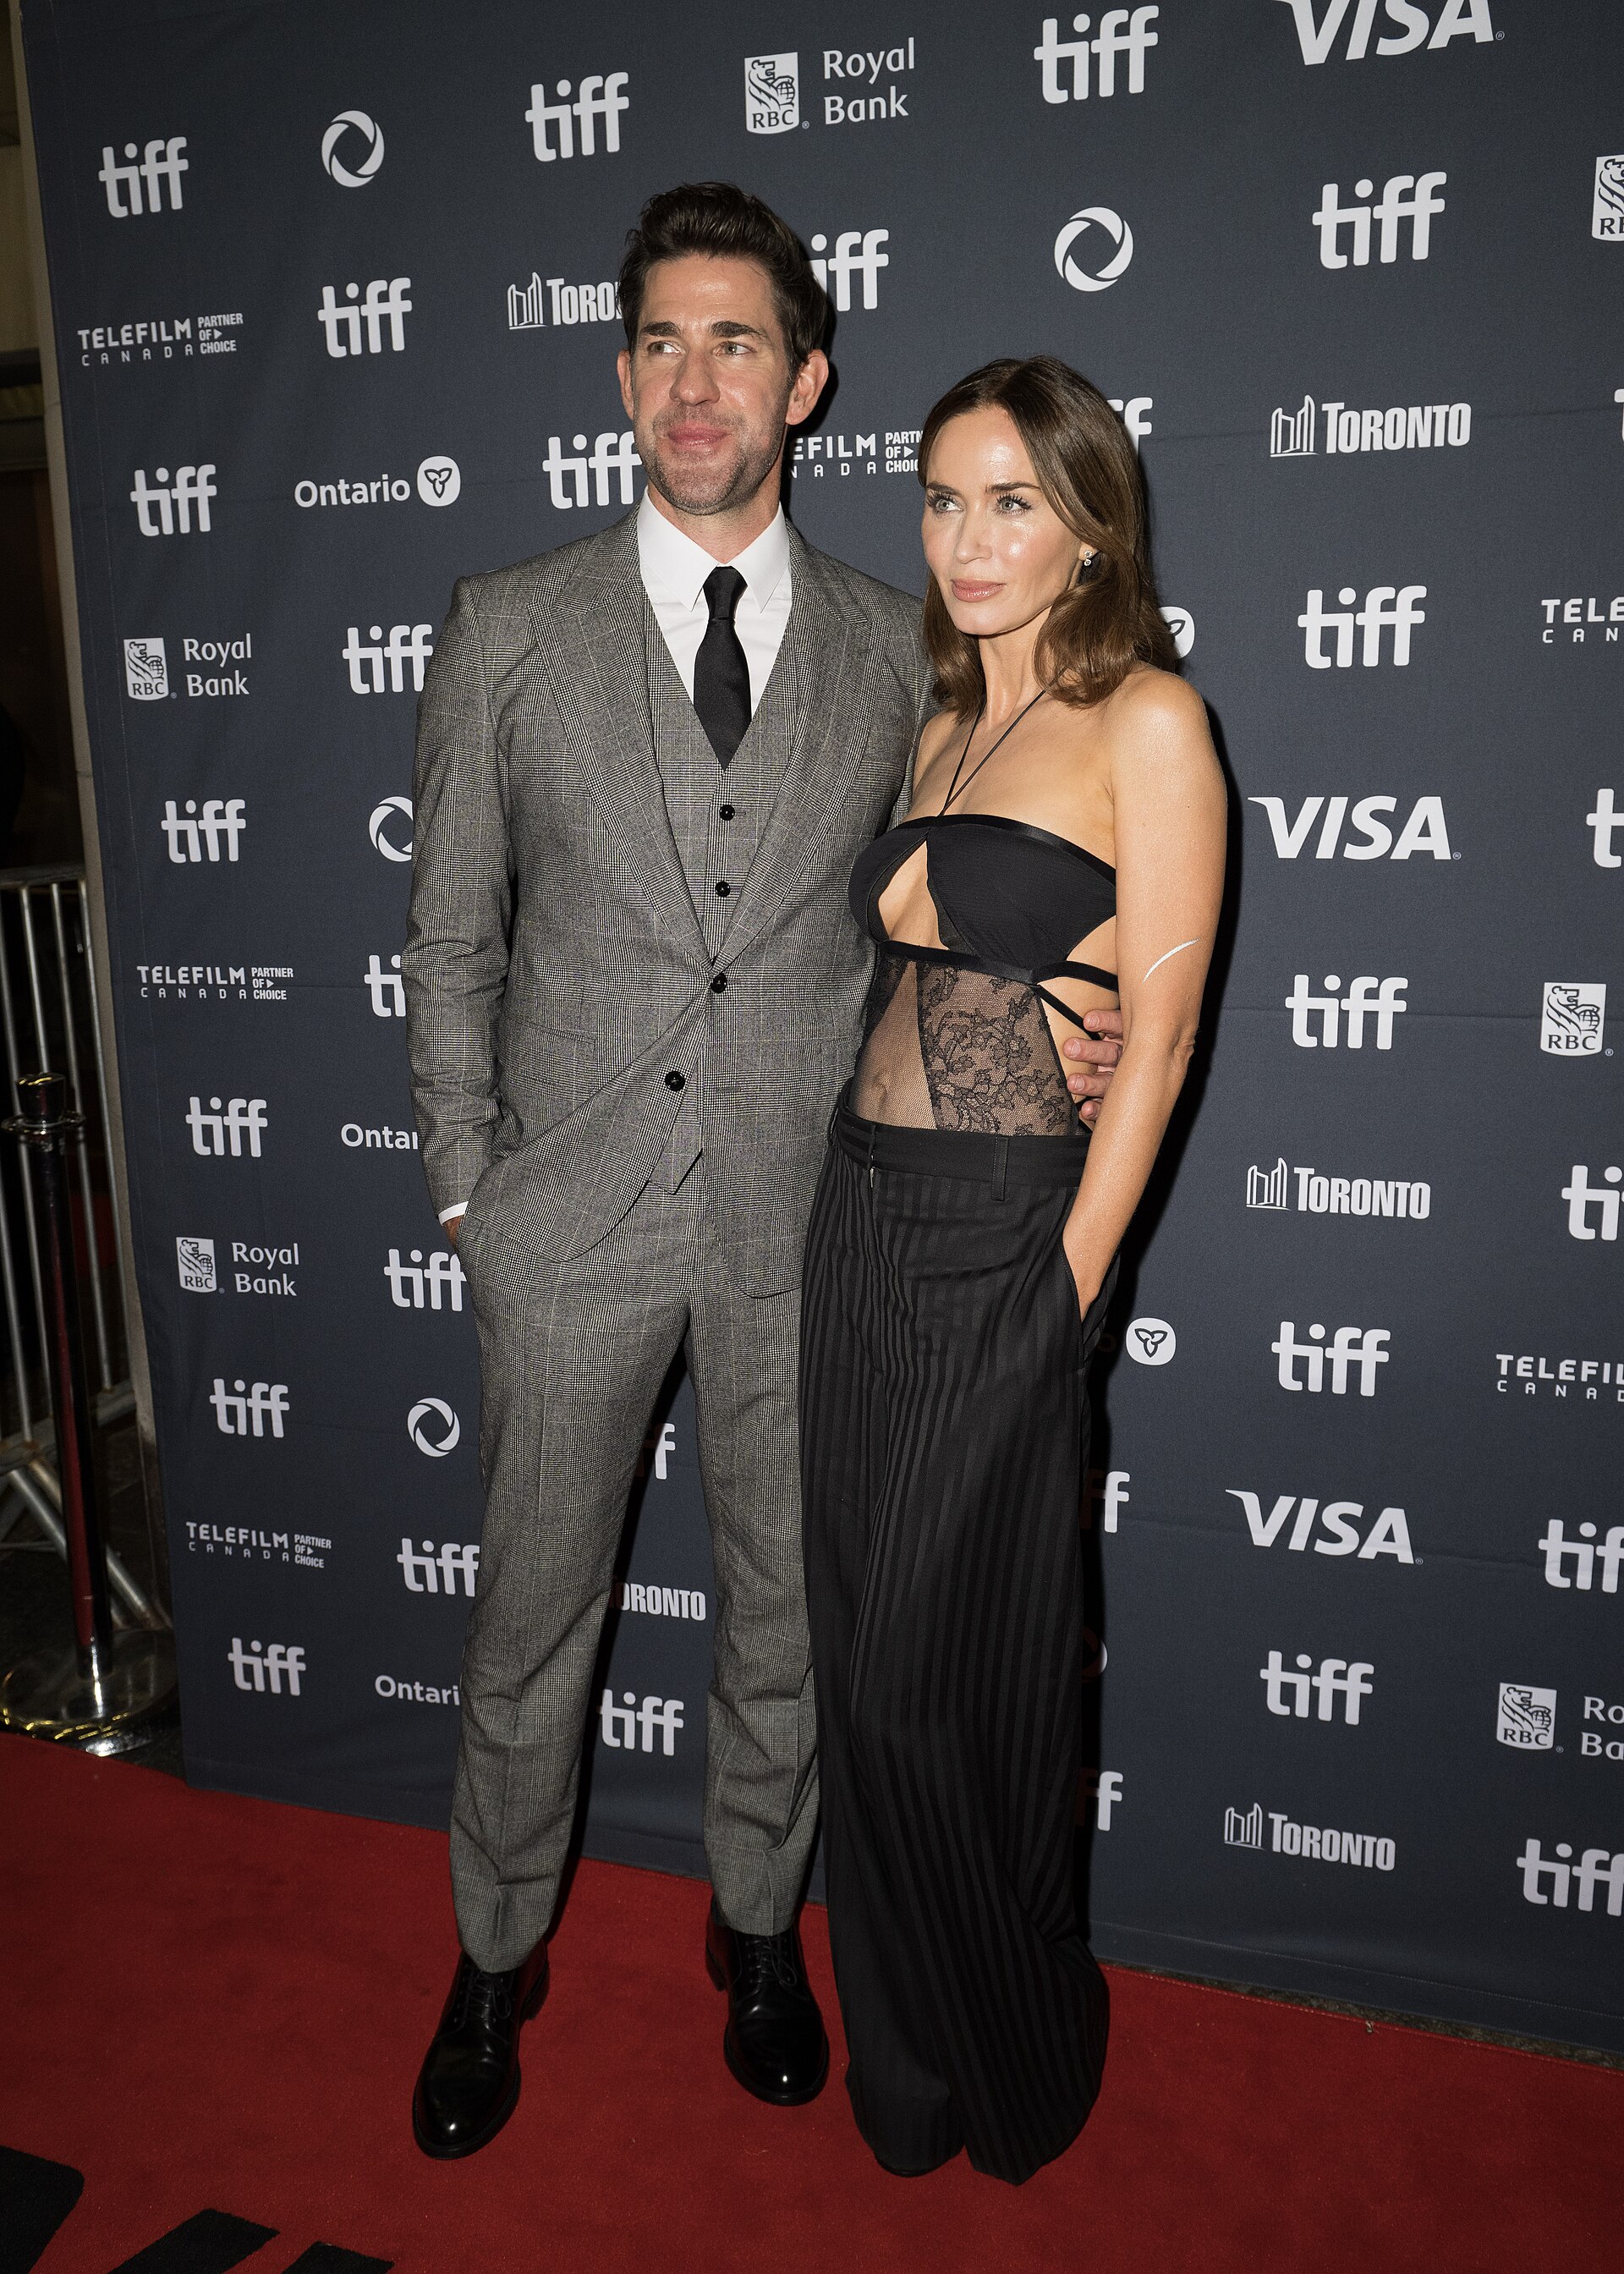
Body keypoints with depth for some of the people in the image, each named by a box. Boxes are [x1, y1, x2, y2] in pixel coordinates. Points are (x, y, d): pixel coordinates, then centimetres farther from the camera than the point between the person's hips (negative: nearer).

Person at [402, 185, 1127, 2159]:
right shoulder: (507, 630, 0)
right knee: (533, 1608, 13)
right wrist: (465, 1187, 0)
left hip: (804, 1206, 1)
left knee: (785, 1601, 16)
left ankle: (756, 1921, 41)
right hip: (573, 1213, 0)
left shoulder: (894, 648, 3)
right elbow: (450, 939, 3)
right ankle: (498, 1956, 37)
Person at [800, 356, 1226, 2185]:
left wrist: (1068, 1284, -12)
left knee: (944, 1683, 4)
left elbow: (1160, 1030, -11)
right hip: (862, 1217, 7)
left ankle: (1016, 2069, 33)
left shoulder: (1145, 721, -7)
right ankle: (905, 2059, 37)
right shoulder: (943, 735, 15)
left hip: (1003, 1247, -7)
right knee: (868, 1660, 14)